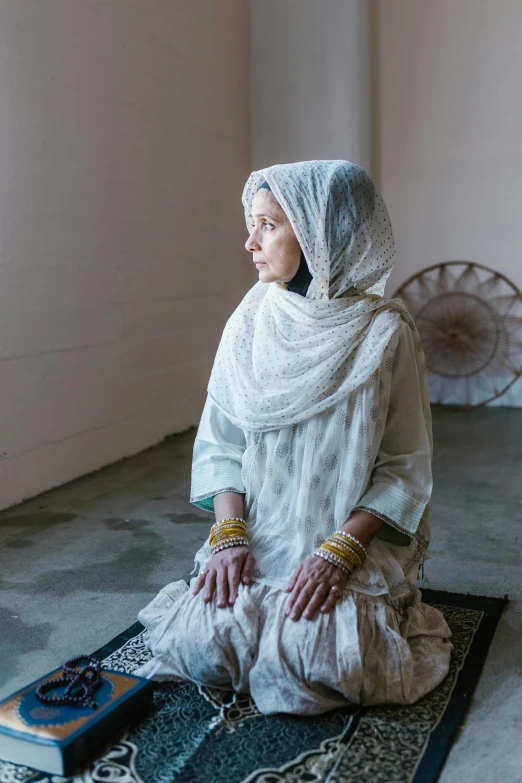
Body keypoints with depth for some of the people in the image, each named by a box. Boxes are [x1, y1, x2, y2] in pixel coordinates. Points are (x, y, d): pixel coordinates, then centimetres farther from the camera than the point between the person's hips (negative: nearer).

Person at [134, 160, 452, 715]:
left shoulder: (385, 331, -10)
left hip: (356, 539, -2)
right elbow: (220, 441, 2)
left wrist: (340, 551, -19)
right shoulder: (252, 321, 0)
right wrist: (229, 534, -11)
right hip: (258, 538, 3)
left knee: (311, 660, -22)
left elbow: (404, 467, -8)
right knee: (200, 642, -17)